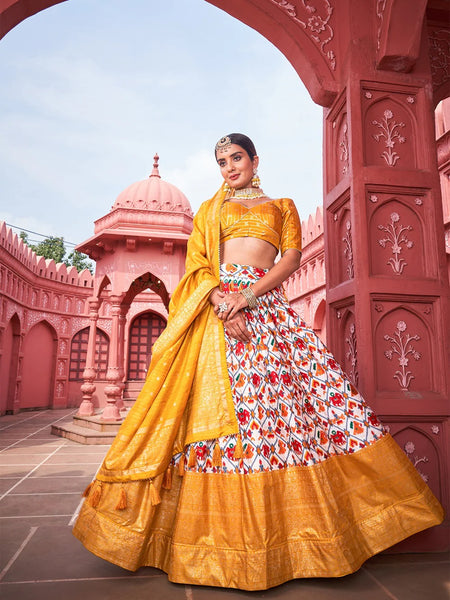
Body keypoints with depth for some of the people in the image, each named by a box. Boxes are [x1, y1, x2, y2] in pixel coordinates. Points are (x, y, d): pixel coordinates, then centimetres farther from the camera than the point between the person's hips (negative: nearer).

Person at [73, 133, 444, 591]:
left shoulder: (282, 206, 20)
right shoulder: (210, 209, 21)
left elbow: (292, 256, 4)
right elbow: (196, 263, 8)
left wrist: (249, 295, -12)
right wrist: (221, 298, -12)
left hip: (268, 306, 0)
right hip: (215, 305, 0)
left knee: (278, 400, -9)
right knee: (216, 400, -7)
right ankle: (225, 533, 4)